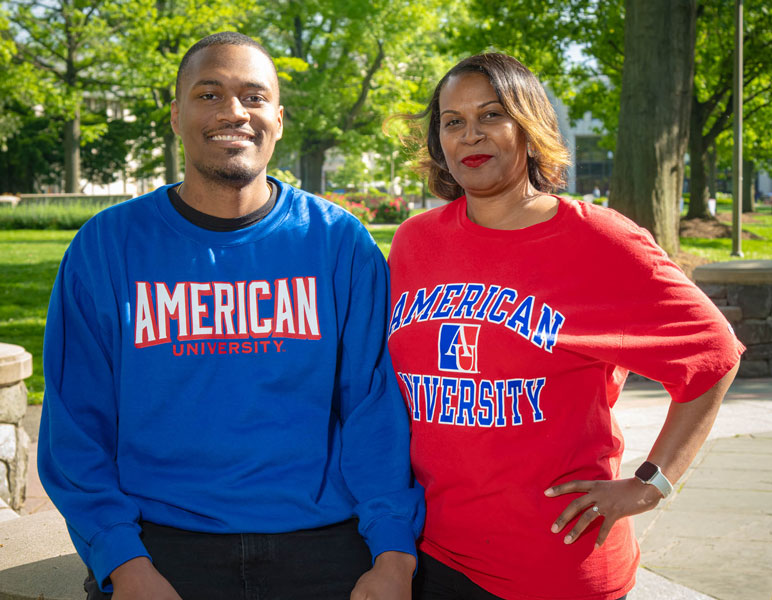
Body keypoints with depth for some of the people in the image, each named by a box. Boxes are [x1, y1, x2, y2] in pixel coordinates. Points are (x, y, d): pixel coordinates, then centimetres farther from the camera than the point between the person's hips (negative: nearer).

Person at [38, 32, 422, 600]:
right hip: (159, 549, 0)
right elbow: (76, 423, -2)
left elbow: (376, 407, -3)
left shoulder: (341, 243, 0)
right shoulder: (107, 246, 0)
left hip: (323, 551, 1)